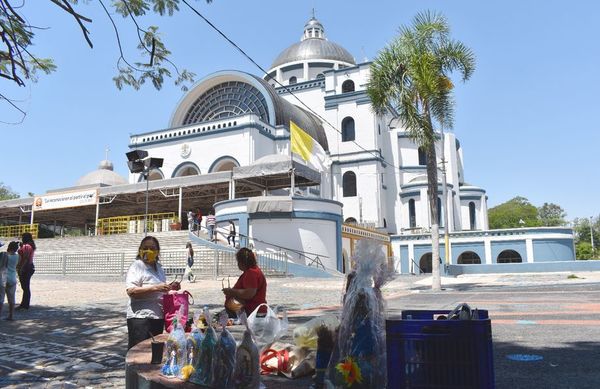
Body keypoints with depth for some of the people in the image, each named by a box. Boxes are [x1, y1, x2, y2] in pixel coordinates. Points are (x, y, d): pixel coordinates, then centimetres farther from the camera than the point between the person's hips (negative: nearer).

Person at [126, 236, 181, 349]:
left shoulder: (158, 267, 15)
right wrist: (155, 288, -28)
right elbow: (131, 291, -22)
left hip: (158, 317, 8)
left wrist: (170, 287, 8)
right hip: (141, 318, -8)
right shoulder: (137, 266, -9)